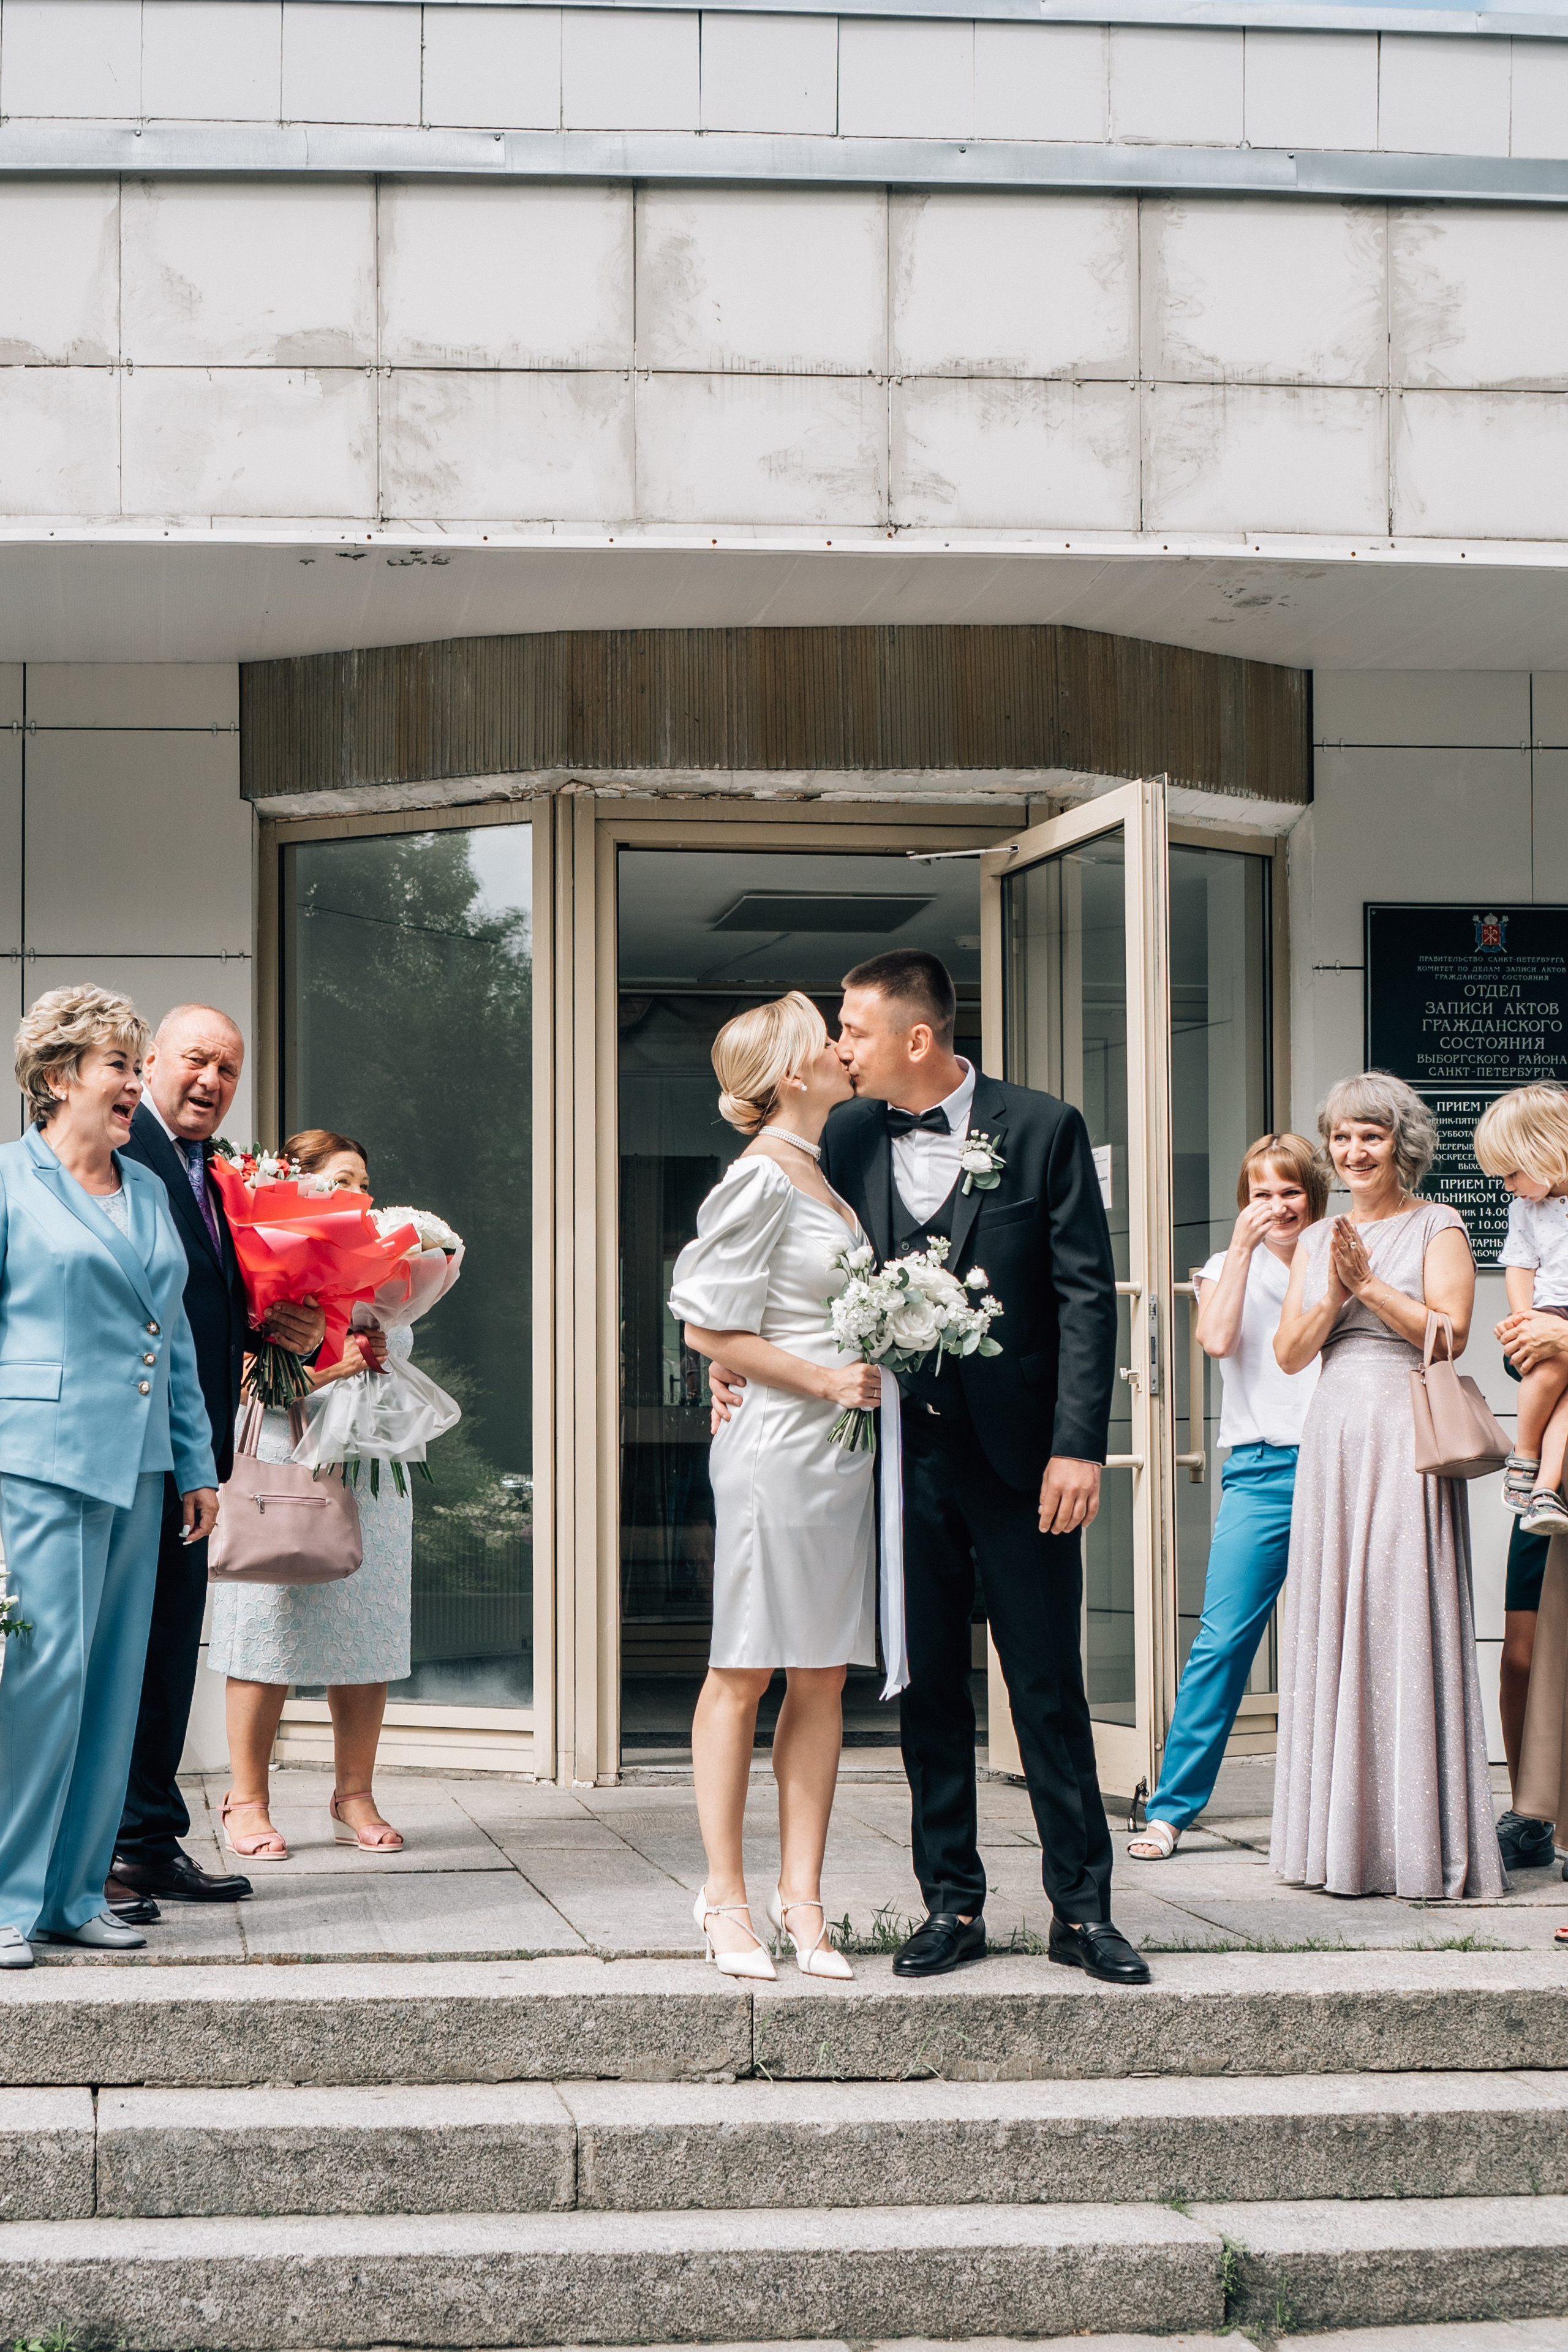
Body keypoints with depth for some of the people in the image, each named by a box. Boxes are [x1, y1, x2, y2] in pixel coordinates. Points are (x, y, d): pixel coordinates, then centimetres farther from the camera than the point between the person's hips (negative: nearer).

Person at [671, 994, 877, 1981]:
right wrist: (827, 1379, -14)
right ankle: (726, 1897, 6)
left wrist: (883, 1357, 9)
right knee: (745, 1673, -1)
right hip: (780, 1447, -8)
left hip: (844, 1448, 8)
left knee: (823, 1677, 7)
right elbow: (711, 1328, -13)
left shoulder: (822, 1171, 15)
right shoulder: (761, 1179, -11)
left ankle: (802, 1896, 10)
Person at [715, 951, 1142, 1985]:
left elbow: (1087, 1295, -7)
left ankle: (1083, 1909, 11)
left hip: (1016, 1453, -3)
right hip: (903, 1453, 3)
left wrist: (1078, 1446, -13)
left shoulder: (1042, 1129, -5)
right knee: (929, 1690, 8)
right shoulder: (848, 1136, 6)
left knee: (1050, 1689, 3)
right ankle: (953, 1904, 17)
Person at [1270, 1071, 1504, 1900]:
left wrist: (1371, 1285, -11)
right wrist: (1334, 1293, -6)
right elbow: (1289, 1353, 9)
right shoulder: (1318, 1240, 17)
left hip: (1408, 1439, -5)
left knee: (1407, 1622, -8)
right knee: (1331, 1622, 3)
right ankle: (1341, 1839, 8)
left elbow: (1450, 1334, -9)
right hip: (1332, 1437, 5)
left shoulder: (1436, 1228, 2)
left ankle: (1420, 1842, -5)